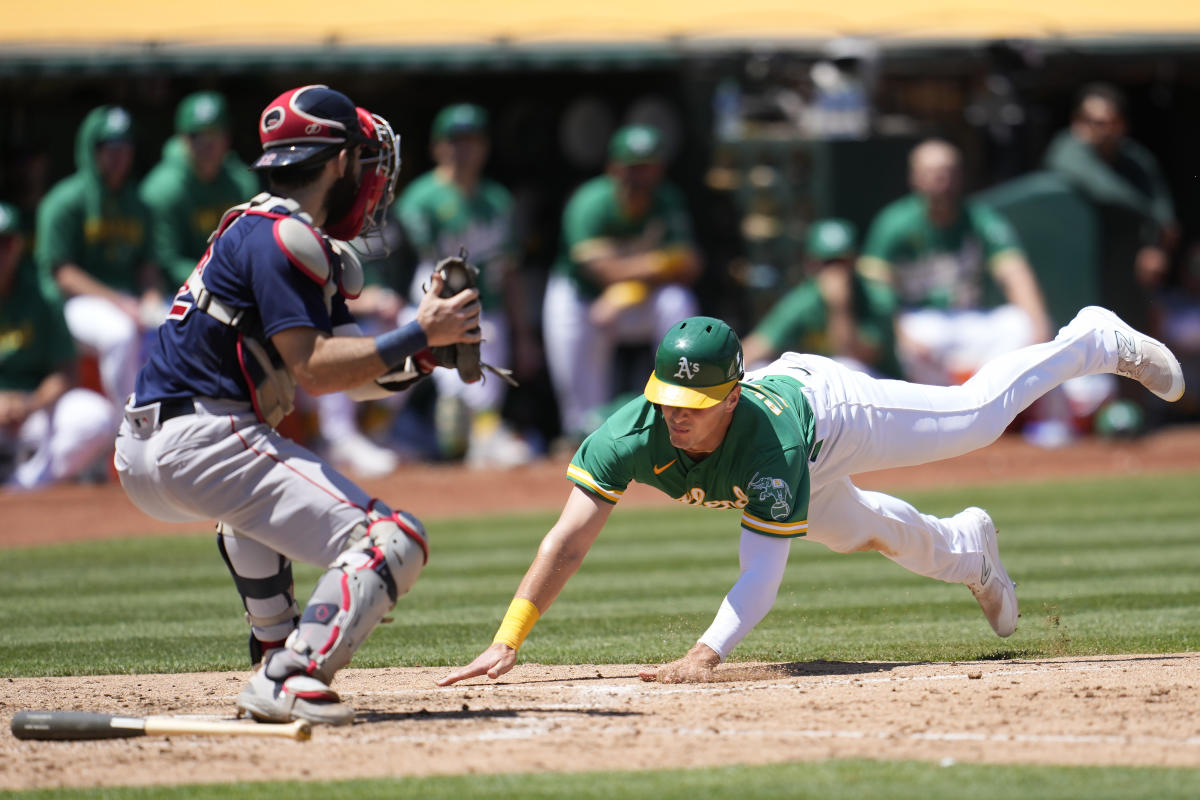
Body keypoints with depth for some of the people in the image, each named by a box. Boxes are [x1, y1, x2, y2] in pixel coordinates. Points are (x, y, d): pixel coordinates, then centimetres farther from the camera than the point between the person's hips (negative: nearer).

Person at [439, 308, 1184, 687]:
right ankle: (965, 548, 64)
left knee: (977, 415, 18)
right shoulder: (633, 434, -43)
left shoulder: (770, 438, -50)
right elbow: (571, 538, -46)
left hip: (830, 410, -4)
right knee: (857, 530, 30)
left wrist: (707, 653, -67)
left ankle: (1096, 339, 44)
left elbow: (764, 572, -53)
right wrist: (508, 641, -55)